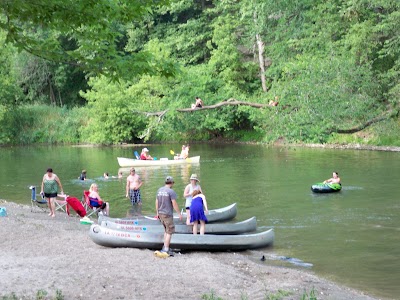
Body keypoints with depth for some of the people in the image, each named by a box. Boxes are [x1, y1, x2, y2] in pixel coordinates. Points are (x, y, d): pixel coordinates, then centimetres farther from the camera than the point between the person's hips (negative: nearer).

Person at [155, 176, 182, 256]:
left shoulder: (159, 190, 8)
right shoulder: (171, 191, -13)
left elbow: (157, 202, 12)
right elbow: (174, 204, -15)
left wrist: (157, 213, 20)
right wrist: (179, 213, -7)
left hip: (161, 213, 7)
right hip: (168, 214, -7)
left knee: (166, 230, 20)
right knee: (169, 232, -1)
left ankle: (165, 247, 17)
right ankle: (166, 250, -3)